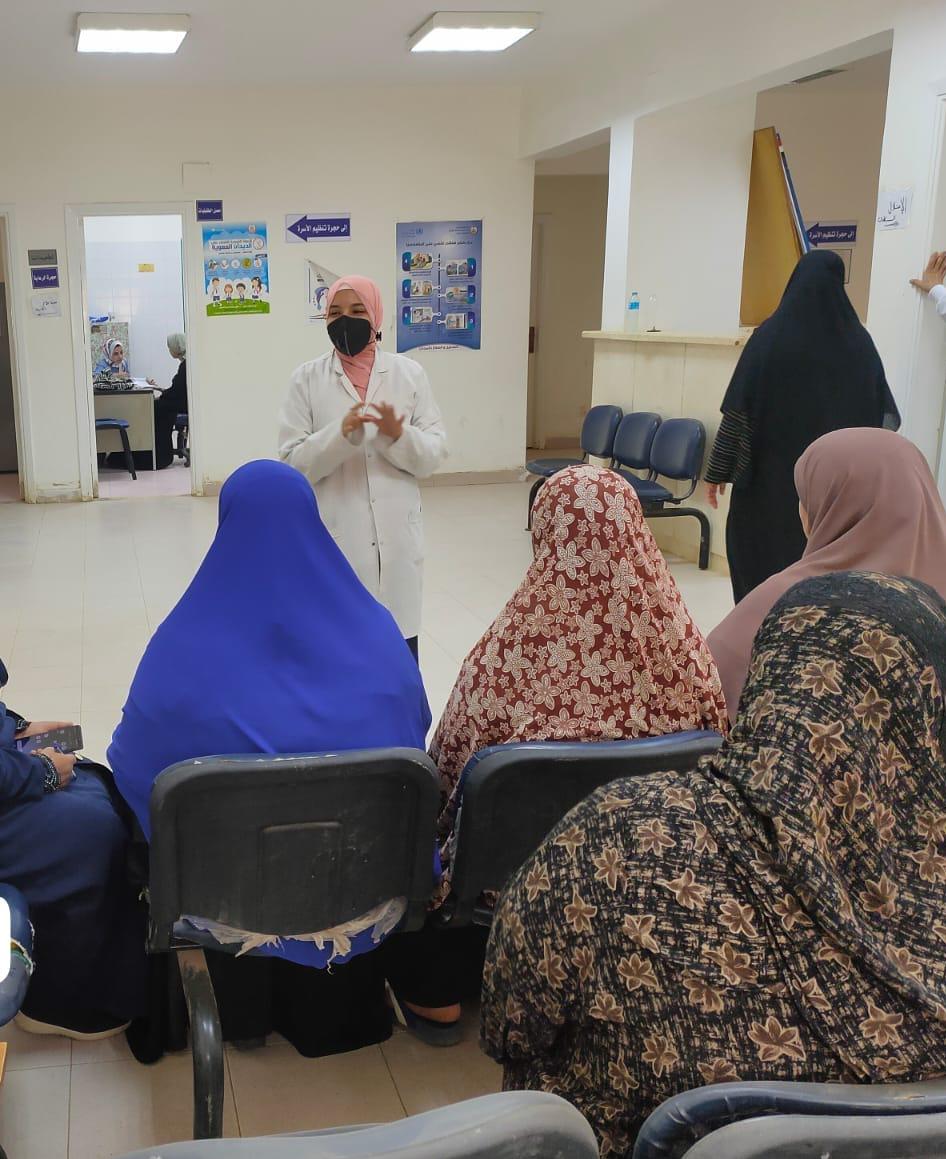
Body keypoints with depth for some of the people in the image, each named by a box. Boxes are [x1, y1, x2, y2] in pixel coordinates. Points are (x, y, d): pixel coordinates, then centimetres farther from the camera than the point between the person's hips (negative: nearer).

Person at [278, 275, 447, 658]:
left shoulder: (409, 374, 5)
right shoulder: (307, 379, 1)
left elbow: (435, 454, 2)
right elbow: (292, 463, -4)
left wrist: (399, 435, -18)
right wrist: (340, 434, -21)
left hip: (396, 537, 2)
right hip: (333, 540, -1)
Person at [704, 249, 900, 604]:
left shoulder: (770, 336, -7)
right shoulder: (858, 341, 0)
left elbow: (737, 410, -8)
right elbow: (888, 416, 7)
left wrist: (718, 471, -1)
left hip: (770, 476, -3)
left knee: (760, 561, 7)